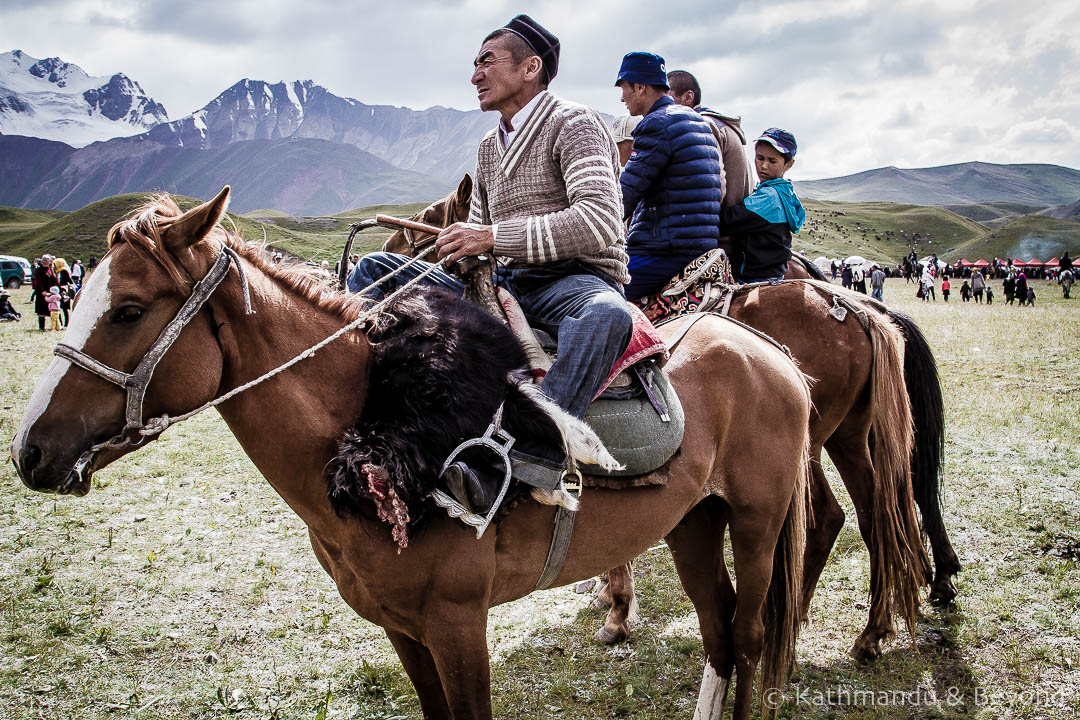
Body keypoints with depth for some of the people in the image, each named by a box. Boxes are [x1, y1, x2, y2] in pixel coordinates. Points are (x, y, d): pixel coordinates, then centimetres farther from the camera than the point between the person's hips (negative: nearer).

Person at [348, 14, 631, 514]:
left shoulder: (574, 124, -4)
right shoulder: (489, 148, 19)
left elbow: (600, 222, -19)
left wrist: (495, 237, -20)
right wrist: (464, 243, 2)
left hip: (577, 281, -7)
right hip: (504, 285, 7)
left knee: (606, 316, -44)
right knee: (374, 270, -2)